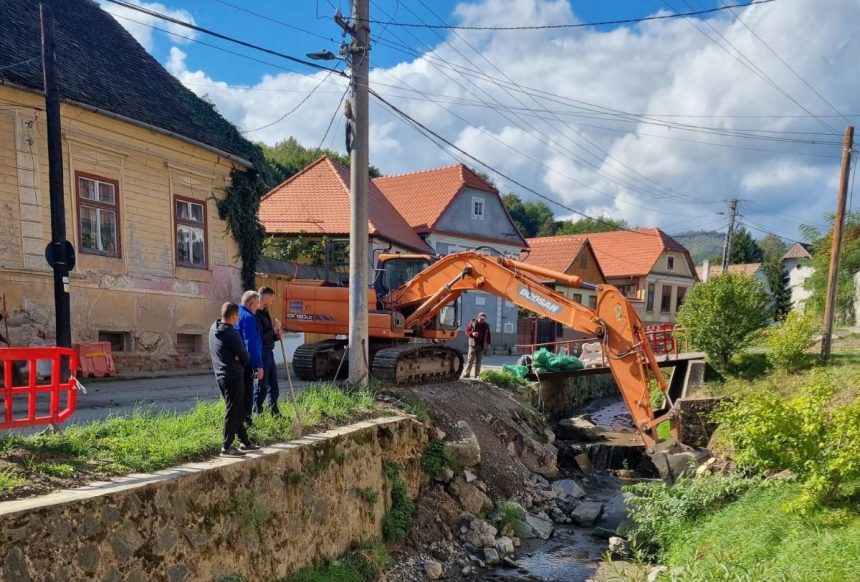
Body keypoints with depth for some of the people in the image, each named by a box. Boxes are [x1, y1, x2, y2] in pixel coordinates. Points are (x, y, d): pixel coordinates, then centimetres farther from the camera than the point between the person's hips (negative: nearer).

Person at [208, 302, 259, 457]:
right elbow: (245, 356, -10)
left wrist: (234, 359, 5)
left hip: (220, 375, 9)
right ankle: (226, 447, 1)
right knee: (233, 411, -2)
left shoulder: (214, 328, 6)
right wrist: (241, 364, 11)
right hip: (233, 376, -9)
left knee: (237, 410, 16)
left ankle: (245, 441, 24)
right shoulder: (231, 334, -19)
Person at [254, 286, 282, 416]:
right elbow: (260, 337, -25)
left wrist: (276, 335, 1)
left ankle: (274, 412, 27)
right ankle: (257, 413, 10)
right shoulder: (255, 315, -19)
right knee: (262, 386, -1)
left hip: (269, 352, 10)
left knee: (273, 384, 16)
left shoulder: (265, 312, 12)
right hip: (261, 353, -10)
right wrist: (274, 328, -15)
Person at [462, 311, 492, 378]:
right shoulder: (472, 323, -1)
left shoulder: (486, 325, 9)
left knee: (478, 360, 5)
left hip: (481, 346, 3)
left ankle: (477, 374, 9)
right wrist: (472, 334, -17)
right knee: (470, 359, -4)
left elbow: (488, 335, 15)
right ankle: (467, 373, -2)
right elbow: (467, 331, 2)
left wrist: (489, 343, 6)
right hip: (473, 345, -3)